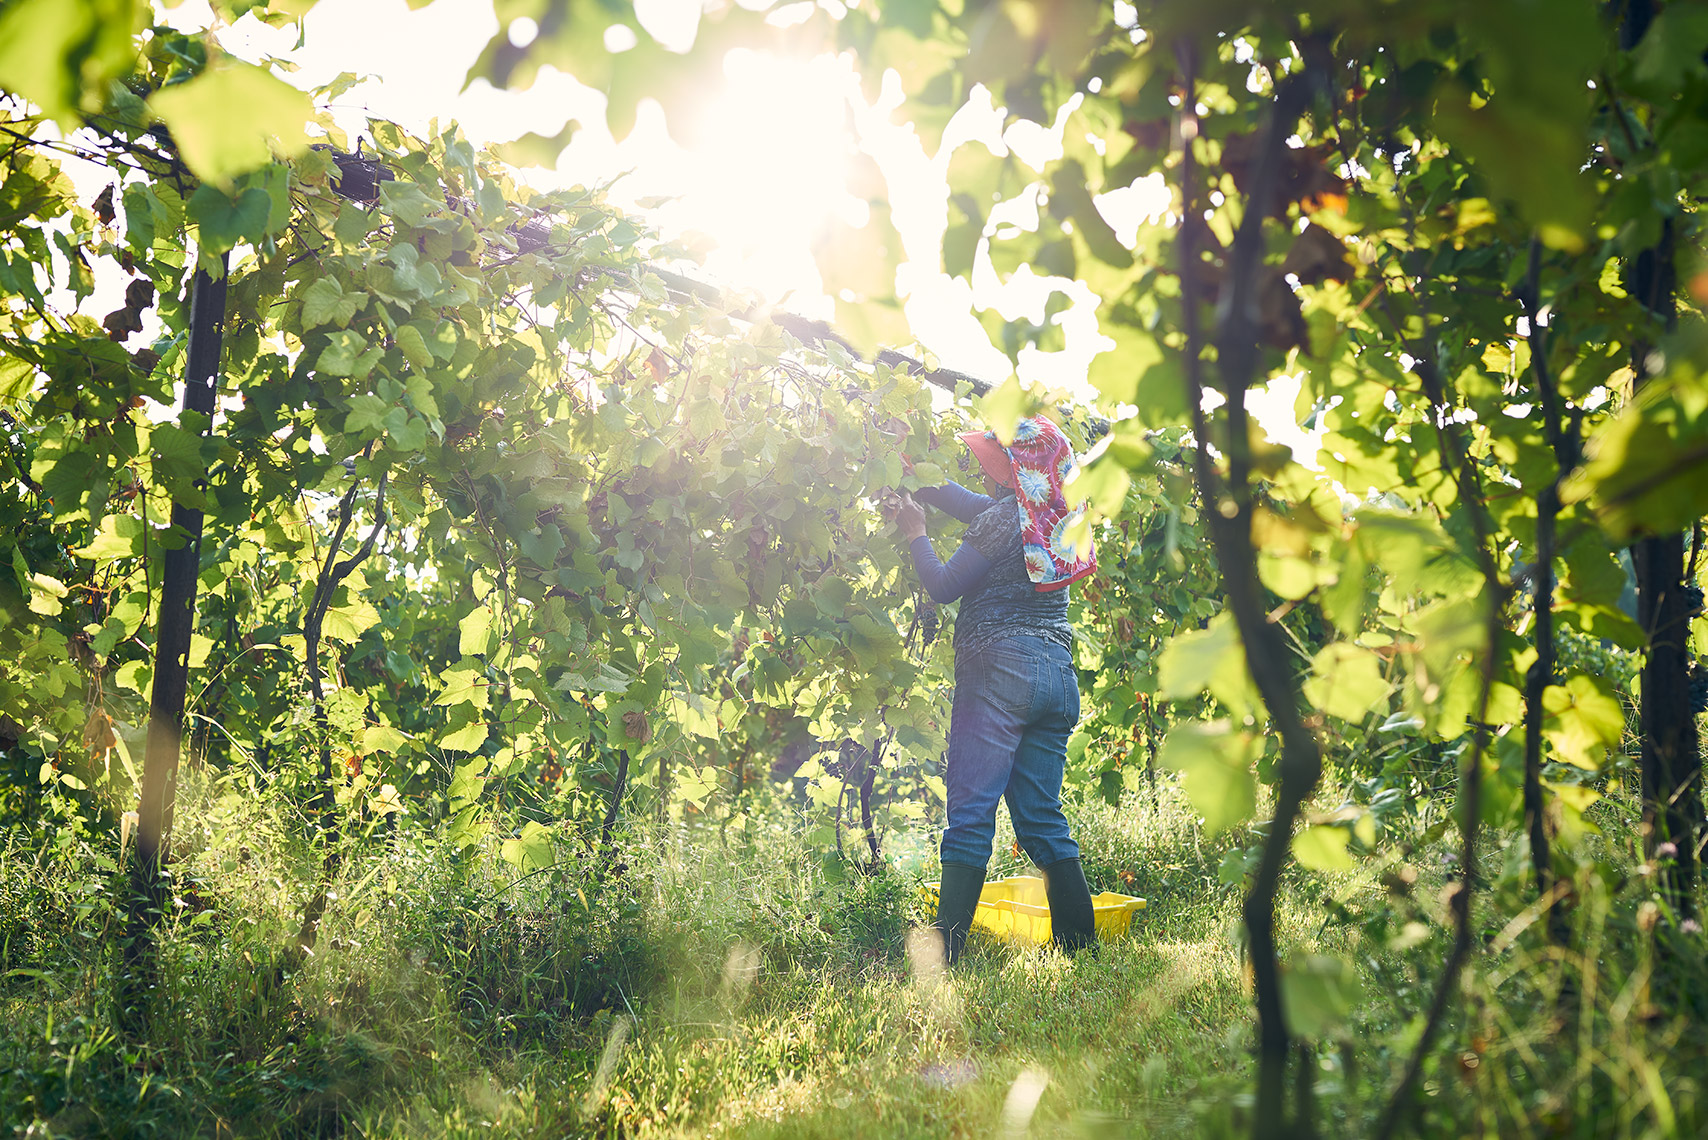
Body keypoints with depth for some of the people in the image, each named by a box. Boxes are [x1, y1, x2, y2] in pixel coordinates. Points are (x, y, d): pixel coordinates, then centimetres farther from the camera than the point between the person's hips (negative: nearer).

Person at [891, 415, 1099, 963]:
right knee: (1042, 817, 12)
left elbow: (944, 586, -5)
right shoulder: (1054, 516, 15)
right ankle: (1079, 944, 11)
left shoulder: (1006, 517, -9)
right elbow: (972, 504, 27)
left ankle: (945, 953, -9)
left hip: (1001, 671, -8)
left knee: (971, 816, -8)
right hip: (1058, 675, 8)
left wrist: (914, 532, 8)